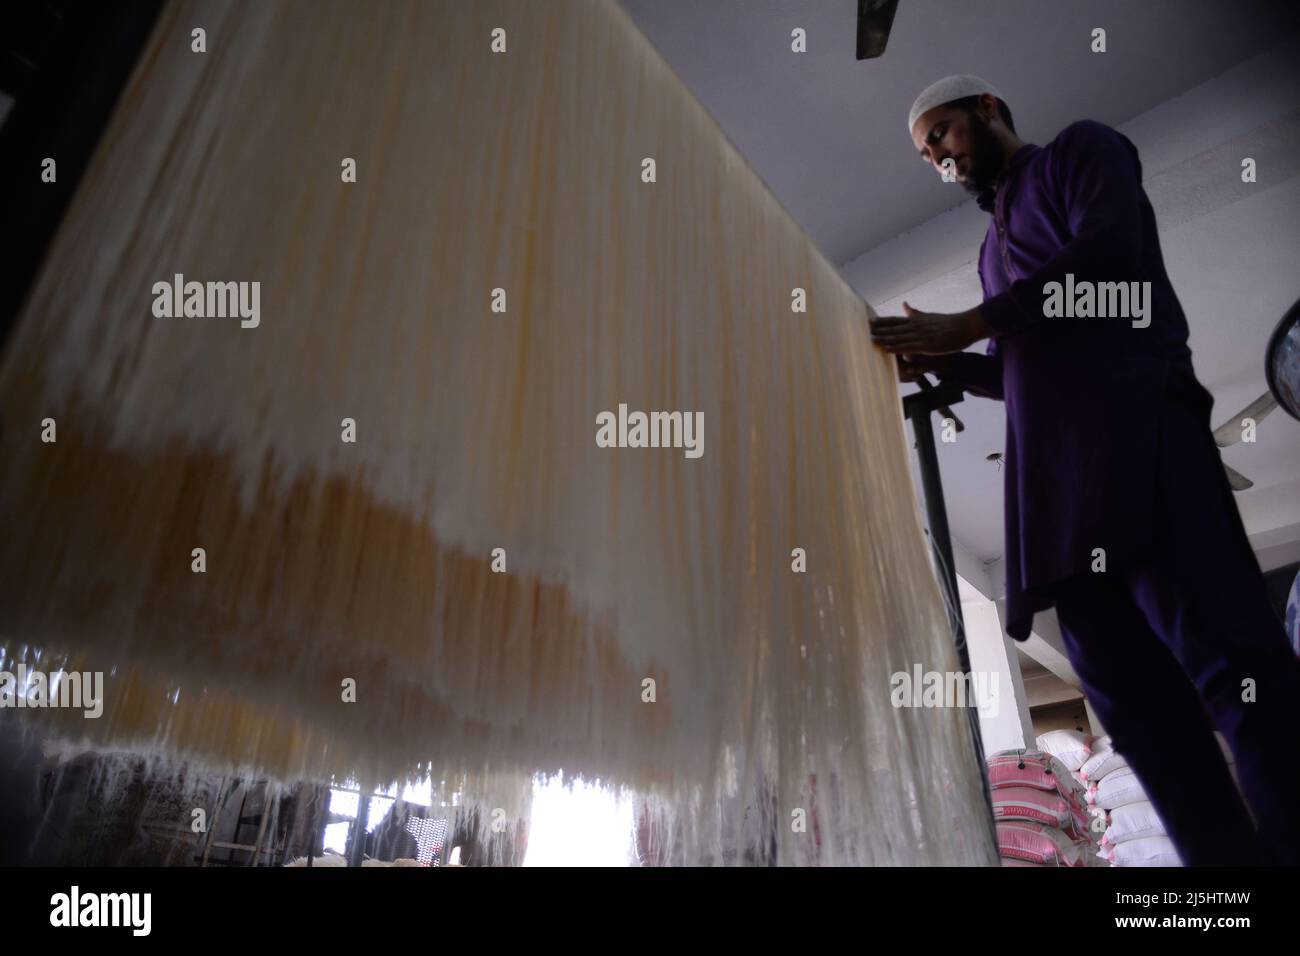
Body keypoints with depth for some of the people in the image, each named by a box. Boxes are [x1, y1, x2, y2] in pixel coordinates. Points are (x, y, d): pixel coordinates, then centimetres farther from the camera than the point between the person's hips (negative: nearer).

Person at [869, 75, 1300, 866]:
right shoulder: (996, 242, 33)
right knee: (1124, 680, -4)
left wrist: (965, 325, -7)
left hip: (1133, 420, -7)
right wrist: (940, 362, 12)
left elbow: (1109, 249, -7)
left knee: (1220, 649, -17)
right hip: (1051, 462, 7)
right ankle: (1231, 854, -3)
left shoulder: (1082, 150, 15)